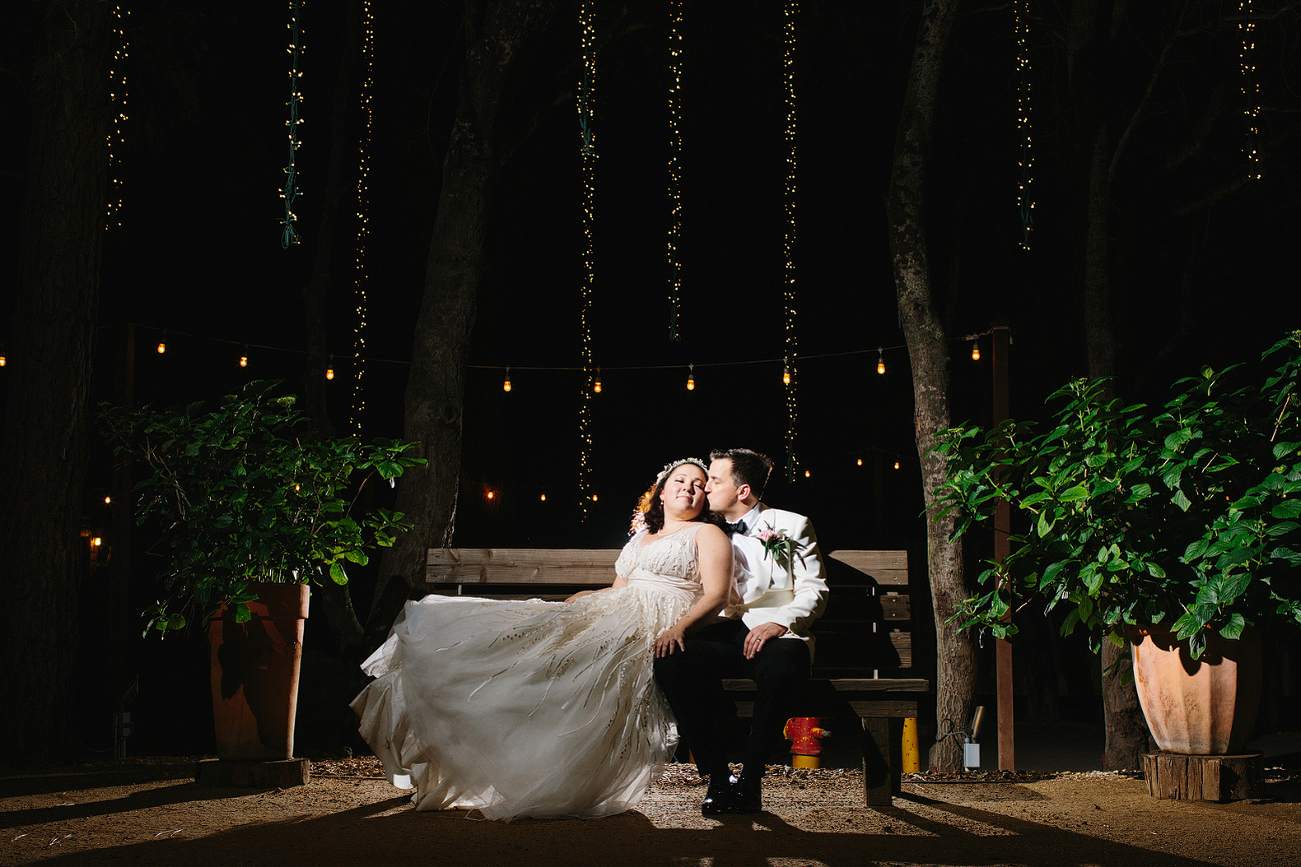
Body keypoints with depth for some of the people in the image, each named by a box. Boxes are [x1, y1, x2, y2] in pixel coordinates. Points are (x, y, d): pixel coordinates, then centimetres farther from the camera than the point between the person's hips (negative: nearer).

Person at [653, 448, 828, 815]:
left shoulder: (792, 526, 12)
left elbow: (814, 590, 3)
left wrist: (779, 622, -14)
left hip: (775, 635, -3)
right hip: (719, 635, 3)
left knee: (784, 663, -40)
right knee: (670, 659, -30)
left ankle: (749, 777, -23)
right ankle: (717, 777, -22)